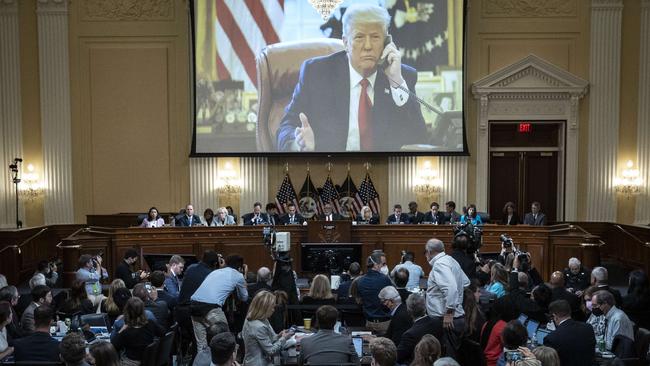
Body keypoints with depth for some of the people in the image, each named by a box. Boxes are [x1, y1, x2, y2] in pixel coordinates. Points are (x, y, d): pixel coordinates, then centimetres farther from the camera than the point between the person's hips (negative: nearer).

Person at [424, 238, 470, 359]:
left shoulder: (439, 264, -14)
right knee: (454, 356, 13)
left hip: (446, 321, -10)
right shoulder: (450, 260, 14)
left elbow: (451, 288, -28)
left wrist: (449, 312, -22)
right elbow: (466, 283, 26)